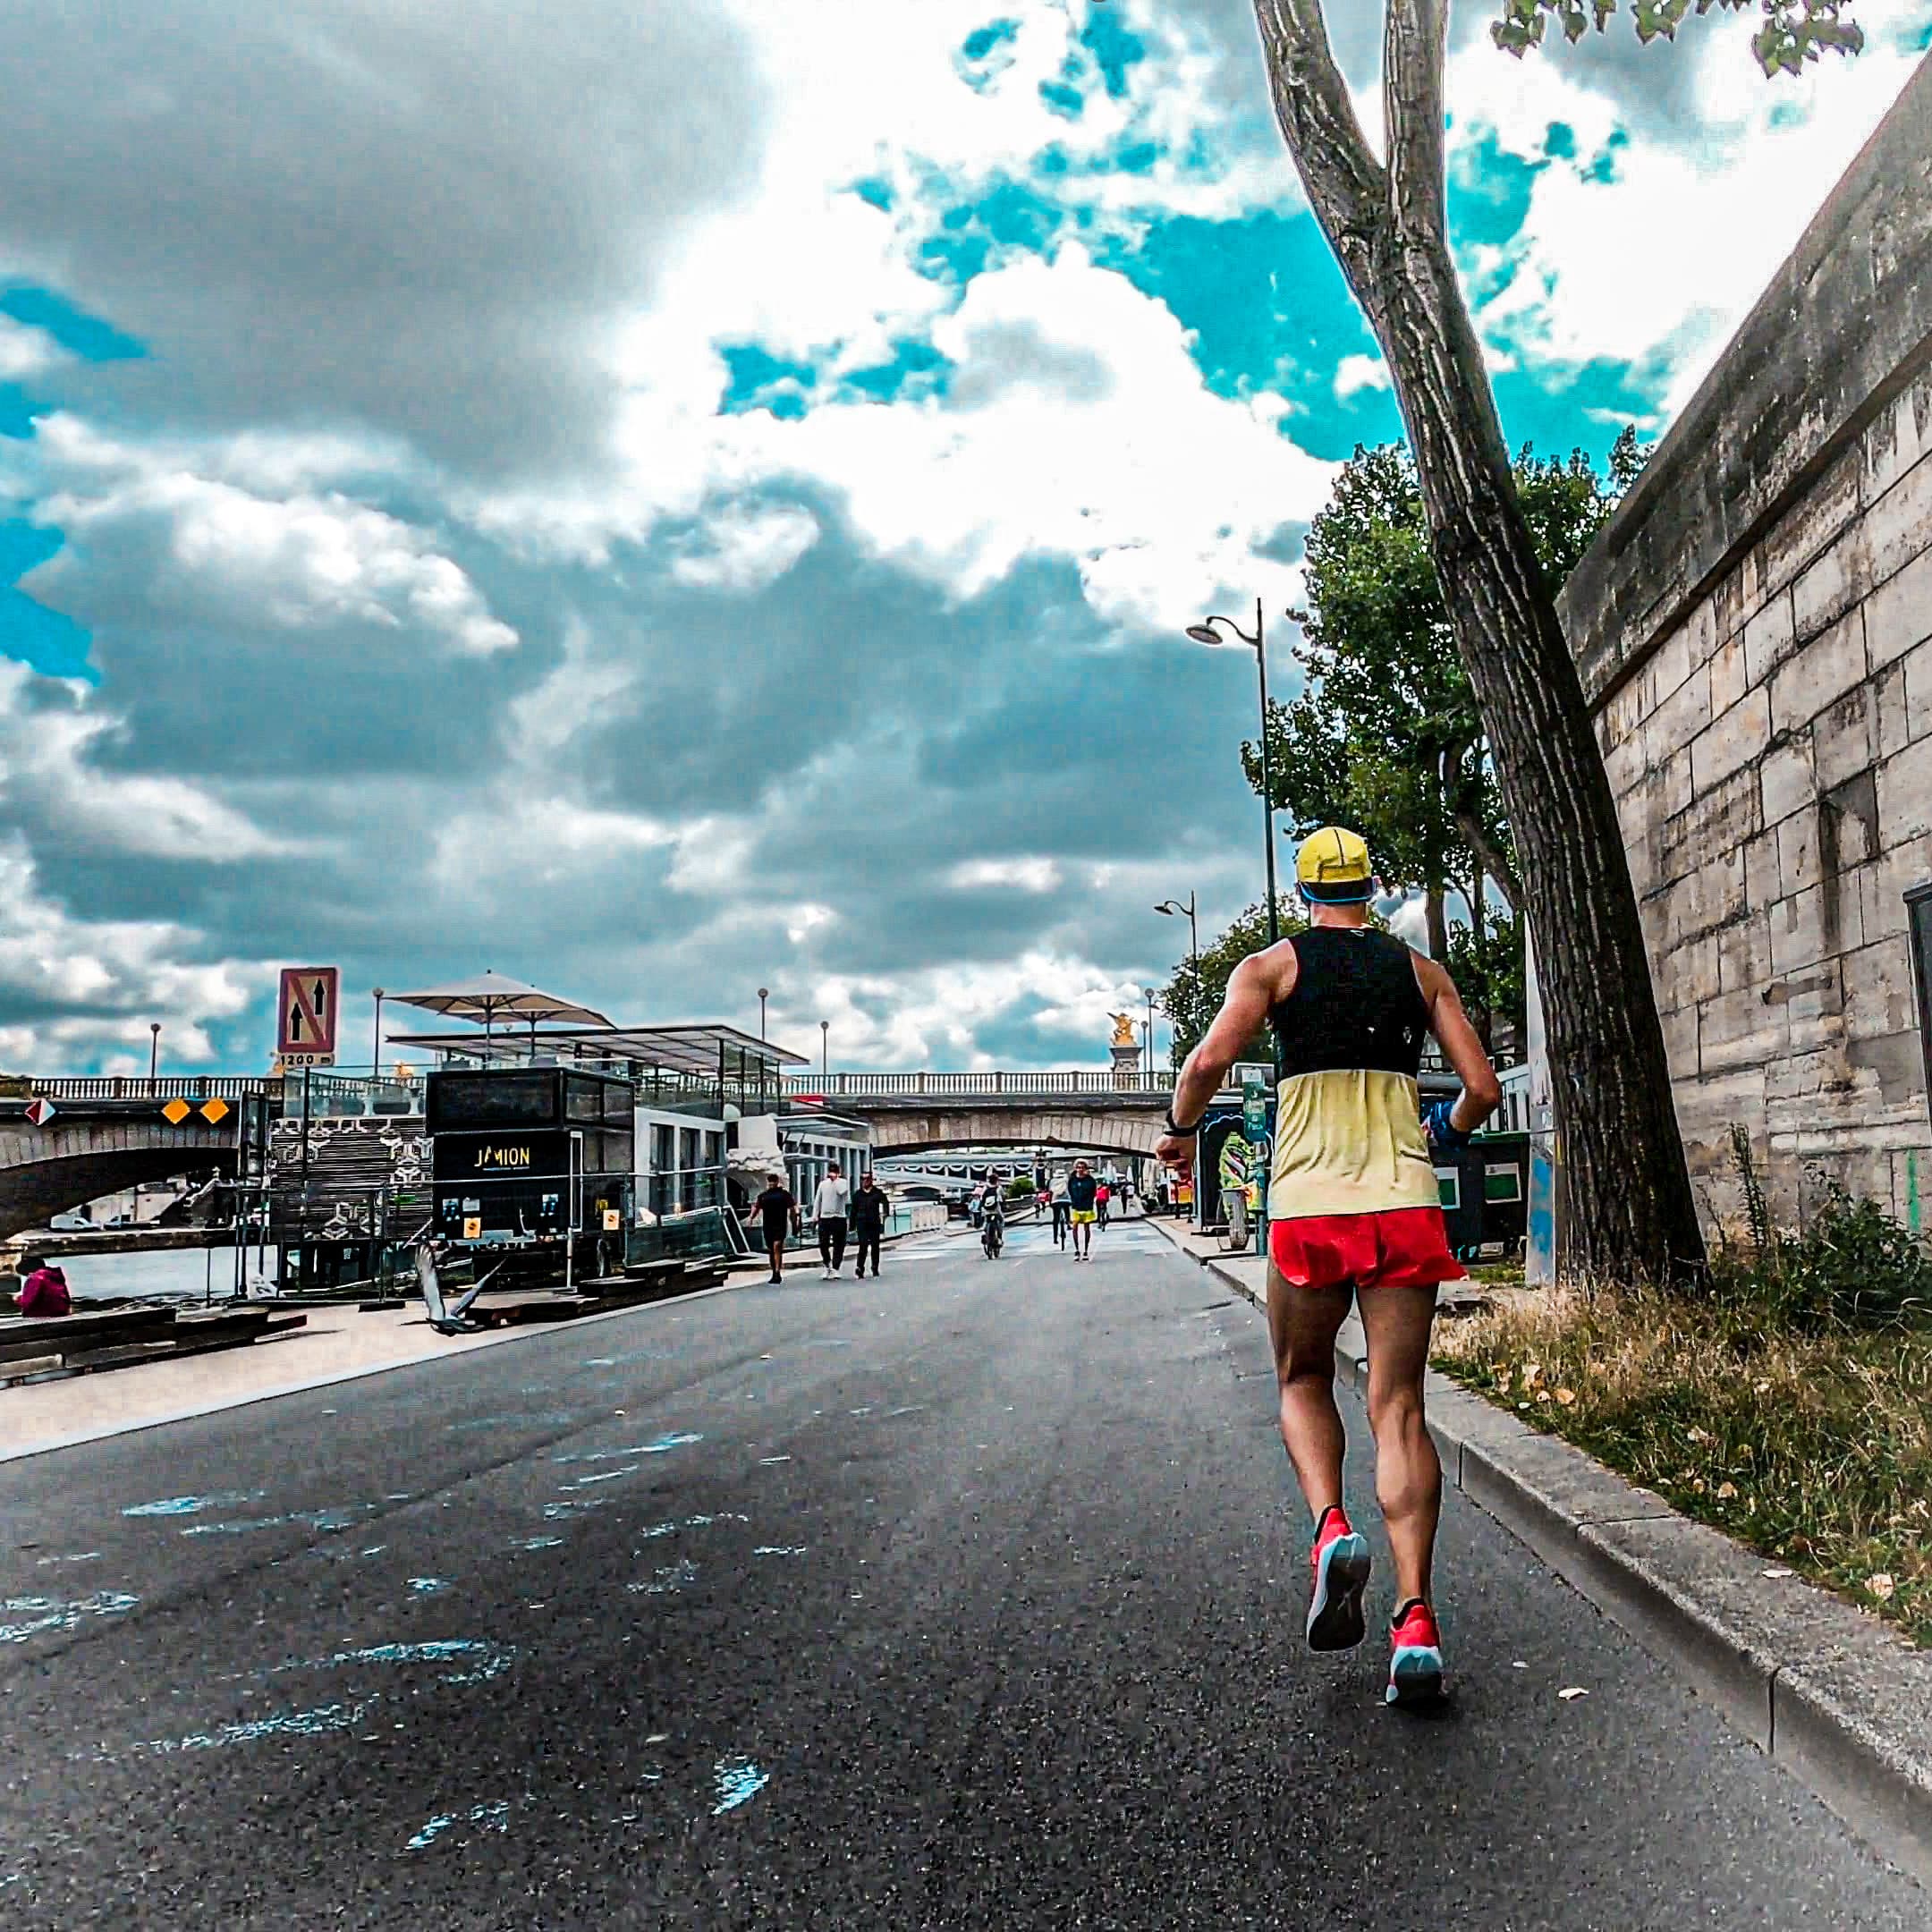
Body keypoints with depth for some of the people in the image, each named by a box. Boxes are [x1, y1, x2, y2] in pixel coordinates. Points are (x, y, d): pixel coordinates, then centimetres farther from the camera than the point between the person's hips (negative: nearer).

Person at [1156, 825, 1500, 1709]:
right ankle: (1416, 1619, -9)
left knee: (1303, 1381, 19)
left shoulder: (1272, 965, 7)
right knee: (1398, 1408, 2)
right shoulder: (1421, 971, 14)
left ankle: (1331, 1529, -6)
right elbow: (1482, 1090, 9)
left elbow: (1211, 1059, -8)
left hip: (1308, 1206, -1)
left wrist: (1181, 1132, 11)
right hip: (1406, 1206, 2)